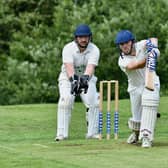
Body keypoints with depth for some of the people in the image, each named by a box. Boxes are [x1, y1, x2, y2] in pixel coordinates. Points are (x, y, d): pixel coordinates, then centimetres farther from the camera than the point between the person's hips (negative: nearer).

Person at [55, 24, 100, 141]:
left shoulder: (94, 50, -17)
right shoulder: (68, 48, -21)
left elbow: (90, 67, -33)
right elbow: (69, 67, -35)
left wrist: (85, 78, -54)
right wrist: (74, 80, -53)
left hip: (87, 78, 2)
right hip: (68, 78, -2)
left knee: (94, 102, -17)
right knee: (66, 100, -24)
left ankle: (93, 132, -6)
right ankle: (62, 134, -19)